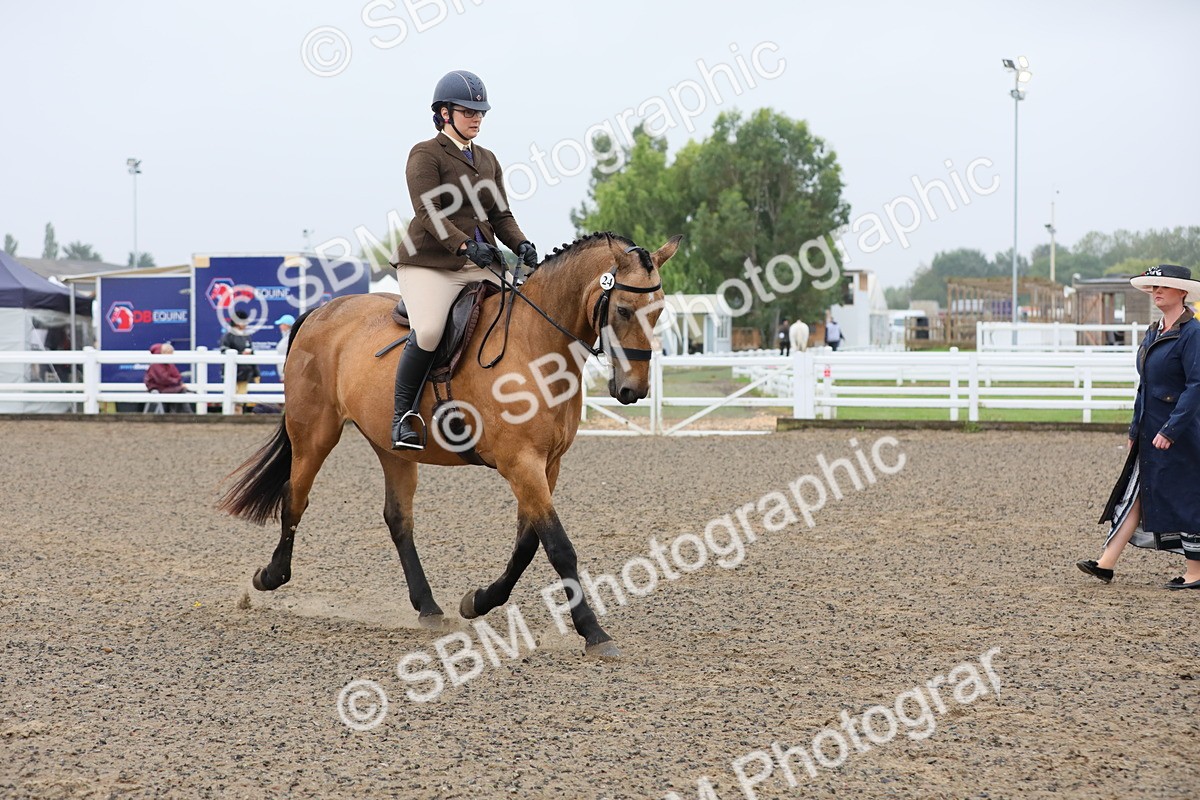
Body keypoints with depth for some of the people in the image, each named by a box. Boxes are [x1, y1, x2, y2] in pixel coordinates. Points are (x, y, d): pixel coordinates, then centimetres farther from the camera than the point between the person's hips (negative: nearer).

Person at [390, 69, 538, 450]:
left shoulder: (487, 160, 20)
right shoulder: (426, 154, -2)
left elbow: (501, 215, 16)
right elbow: (429, 214, -14)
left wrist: (521, 245, -6)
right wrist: (465, 246, -29)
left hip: (480, 267, 7)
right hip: (430, 264, -7)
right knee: (428, 332, -29)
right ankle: (402, 416, -13)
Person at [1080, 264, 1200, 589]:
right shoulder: (1153, 333, 13)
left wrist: (1170, 430, -23)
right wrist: (1135, 430, 19)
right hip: (1150, 434, 9)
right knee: (1135, 495, 7)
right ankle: (1106, 564, 6)